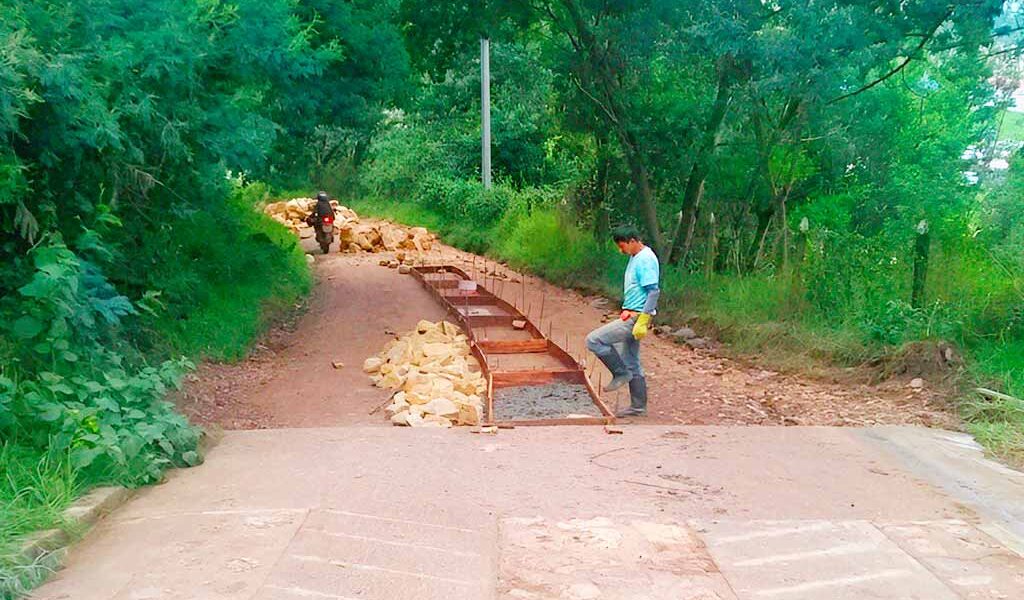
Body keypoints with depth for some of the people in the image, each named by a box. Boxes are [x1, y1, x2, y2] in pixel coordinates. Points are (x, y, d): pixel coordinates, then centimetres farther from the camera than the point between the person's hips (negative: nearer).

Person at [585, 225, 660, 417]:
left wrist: (642, 321, -24)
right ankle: (638, 407, 21)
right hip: (630, 316, 10)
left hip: (635, 317, -10)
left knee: (594, 340, -14)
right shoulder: (635, 258, 15)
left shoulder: (645, 259, -16)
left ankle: (621, 374, 0)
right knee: (631, 364, 13)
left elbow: (654, 291, -22)